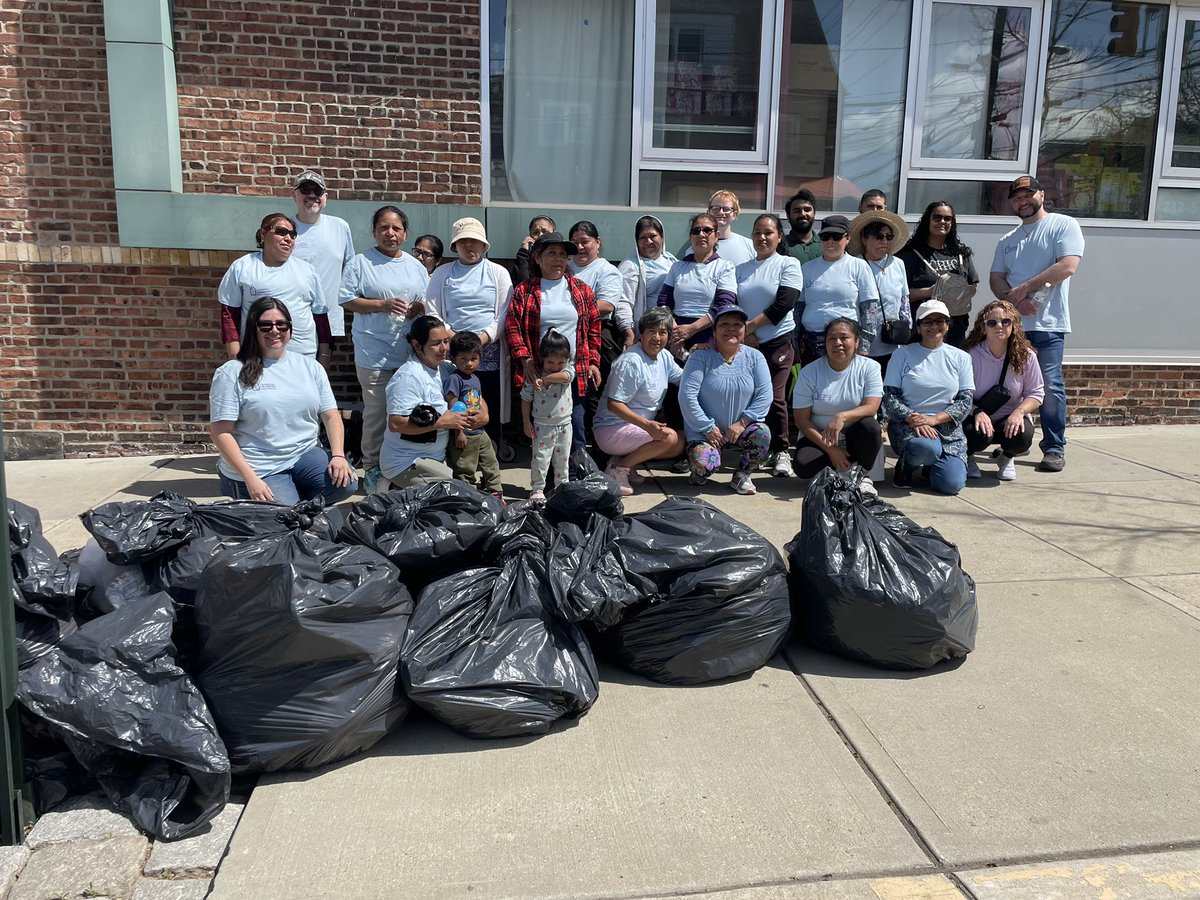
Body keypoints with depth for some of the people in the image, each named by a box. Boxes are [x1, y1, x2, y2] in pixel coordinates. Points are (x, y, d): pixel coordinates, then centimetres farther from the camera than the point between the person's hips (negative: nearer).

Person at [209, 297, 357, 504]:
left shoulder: (310, 366, 10)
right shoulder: (232, 374, -3)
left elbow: (331, 415, 7)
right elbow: (221, 432, -7)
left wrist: (338, 455, -11)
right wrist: (250, 479, -17)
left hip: (306, 455, 3)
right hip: (260, 469, -3)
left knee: (346, 483, -23)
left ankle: (302, 502, 6)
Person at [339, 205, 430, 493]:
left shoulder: (416, 266, 15)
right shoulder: (361, 263, 2)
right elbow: (346, 300, -3)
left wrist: (420, 308, -2)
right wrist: (382, 304, -14)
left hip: (411, 352, 4)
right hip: (375, 353, -4)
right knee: (376, 412, -1)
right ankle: (372, 467, 11)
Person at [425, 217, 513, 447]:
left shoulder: (498, 273, 10)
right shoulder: (442, 274, 14)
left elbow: (504, 315, 2)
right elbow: (432, 314, 7)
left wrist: (481, 339, -13)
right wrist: (455, 339, -10)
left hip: (489, 353, -1)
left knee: (490, 414, 0)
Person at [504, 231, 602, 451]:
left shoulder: (581, 290, 10)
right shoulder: (524, 291, 4)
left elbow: (594, 328, 12)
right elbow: (512, 327, -2)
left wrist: (593, 362, 5)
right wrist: (525, 360, -12)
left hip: (575, 374, 2)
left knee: (575, 425, 2)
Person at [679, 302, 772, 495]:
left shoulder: (754, 357, 1)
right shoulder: (701, 356, -8)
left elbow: (764, 396, -6)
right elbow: (687, 395, -15)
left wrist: (742, 423, -17)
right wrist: (708, 428, -17)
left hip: (740, 429, 3)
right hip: (706, 431, -3)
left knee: (762, 434, -28)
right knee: (704, 464, -29)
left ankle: (742, 476, 1)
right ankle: (700, 473, 13)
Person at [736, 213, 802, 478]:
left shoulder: (788, 265, 3)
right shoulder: (742, 269, 14)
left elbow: (783, 305, -9)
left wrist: (751, 325, -10)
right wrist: (744, 334, -11)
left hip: (777, 342, -3)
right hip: (745, 344, 3)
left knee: (774, 397, -9)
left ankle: (781, 452, 0)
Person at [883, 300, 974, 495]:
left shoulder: (960, 358, 11)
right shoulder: (902, 355, 5)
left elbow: (966, 400, 3)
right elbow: (889, 396, -2)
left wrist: (934, 419, -13)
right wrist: (912, 419, -19)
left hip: (947, 426, 3)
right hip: (907, 424, -3)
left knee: (951, 484, -18)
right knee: (926, 447, -39)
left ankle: (932, 462, 18)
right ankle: (905, 465, -2)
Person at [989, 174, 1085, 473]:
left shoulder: (1064, 225, 2)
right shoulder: (1007, 241, 20)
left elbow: (1067, 266, -12)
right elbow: (996, 280, 11)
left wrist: (1024, 288, -12)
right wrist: (1012, 299, -10)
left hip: (1047, 324, -6)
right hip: (1011, 323, 6)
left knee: (1050, 386, -8)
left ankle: (1054, 449, -2)